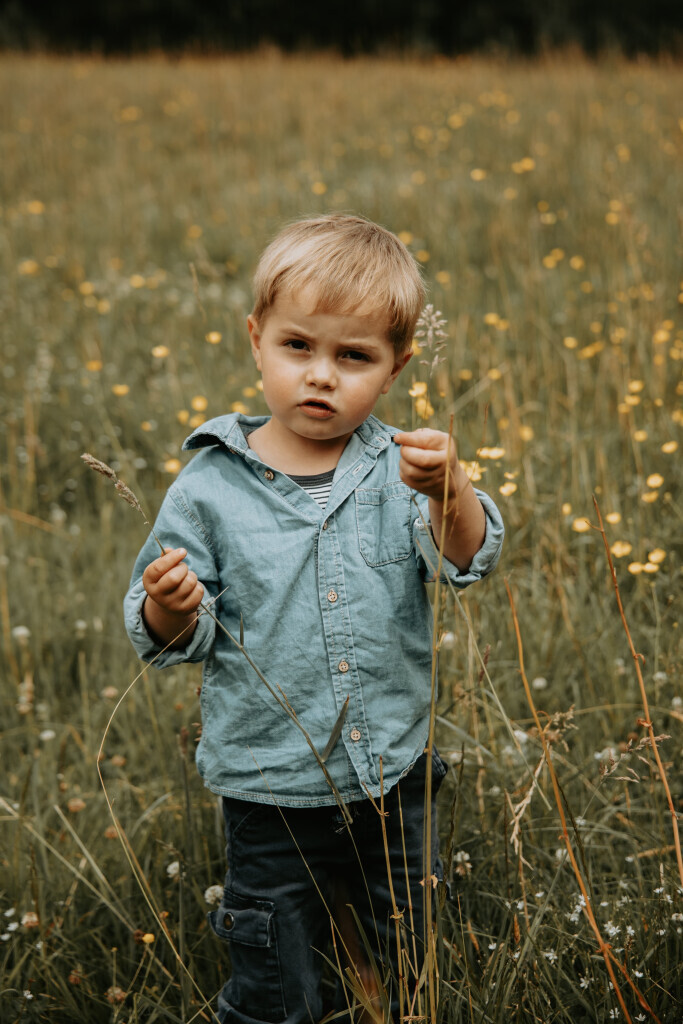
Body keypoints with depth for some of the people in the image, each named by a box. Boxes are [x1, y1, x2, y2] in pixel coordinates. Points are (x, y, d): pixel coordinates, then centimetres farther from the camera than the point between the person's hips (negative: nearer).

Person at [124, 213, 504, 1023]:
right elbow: (173, 638, -5)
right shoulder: (210, 488, -9)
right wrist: (170, 608, -28)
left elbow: (466, 559, -19)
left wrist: (449, 492, -39)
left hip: (393, 777, 2)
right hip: (271, 788, -2)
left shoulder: (400, 470, -6)